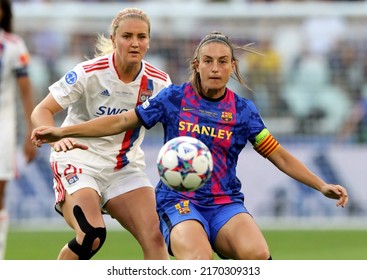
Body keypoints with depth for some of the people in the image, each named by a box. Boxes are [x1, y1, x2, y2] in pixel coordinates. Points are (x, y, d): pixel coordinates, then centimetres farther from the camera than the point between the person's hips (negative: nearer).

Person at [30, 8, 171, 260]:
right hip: (79, 162, -4)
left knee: (155, 236, -16)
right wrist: (56, 138, -37)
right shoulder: (89, 73, -15)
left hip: (126, 168, 4)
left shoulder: (158, 82, -4)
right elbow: (41, 111, -15)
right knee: (92, 235, -26)